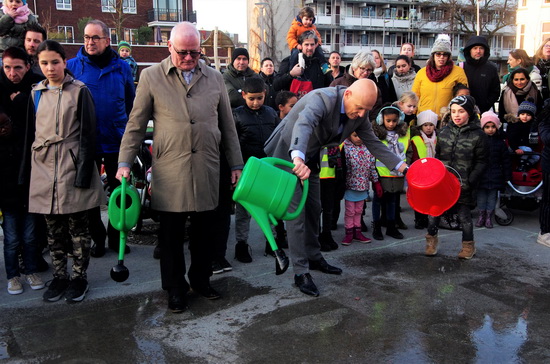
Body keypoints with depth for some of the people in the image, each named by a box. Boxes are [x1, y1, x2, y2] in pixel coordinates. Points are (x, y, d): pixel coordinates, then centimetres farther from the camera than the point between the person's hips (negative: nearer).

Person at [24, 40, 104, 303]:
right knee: (54, 229, 10)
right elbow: (31, 133, 15)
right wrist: (28, 171, 10)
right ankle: (60, 276, 23)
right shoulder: (36, 93, 12)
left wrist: (84, 173, -11)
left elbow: (88, 134, -6)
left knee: (78, 226, 3)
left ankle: (80, 276, 16)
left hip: (72, 167, -4)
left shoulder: (79, 91, -2)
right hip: (43, 168, 4)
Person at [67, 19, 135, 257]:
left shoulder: (121, 67, 3)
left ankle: (116, 236, 26)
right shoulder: (72, 66, 0)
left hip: (116, 142, 1)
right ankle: (97, 238, 25)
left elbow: (131, 102, 10)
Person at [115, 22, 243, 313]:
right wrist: (124, 162, 0)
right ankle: (175, 289, 24)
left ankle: (201, 280, 32)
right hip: (169, 173, -2)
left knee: (203, 231, 12)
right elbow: (136, 124, 5)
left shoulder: (214, 78, 8)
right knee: (172, 234, 7)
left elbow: (227, 125, 12)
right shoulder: (151, 77, 2)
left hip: (207, 171, 2)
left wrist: (236, 164, 10)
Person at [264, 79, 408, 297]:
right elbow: (303, 124, -51)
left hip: (309, 159, 8)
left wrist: (401, 167, -4)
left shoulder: (359, 114, -9)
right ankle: (301, 272, -2)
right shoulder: (322, 99, -32)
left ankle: (314, 257, 32)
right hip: (288, 155, -8)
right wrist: (297, 158, -69)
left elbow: (373, 142, 2)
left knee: (313, 209, 15)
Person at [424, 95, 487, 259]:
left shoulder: (478, 135, -6)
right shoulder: (444, 132, 7)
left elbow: (481, 162, -5)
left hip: (463, 185, -4)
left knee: (464, 214, 5)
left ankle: (468, 245, 26)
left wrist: (469, 182, -13)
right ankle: (432, 239, 28)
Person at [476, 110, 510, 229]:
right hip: (481, 175, -1)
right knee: (481, 196, 7)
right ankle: (481, 215, 20)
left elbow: (505, 160, 5)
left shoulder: (500, 142, 1)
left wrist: (507, 176, 4)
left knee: (492, 196, 7)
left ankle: (489, 217, 18)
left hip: (495, 176, 1)